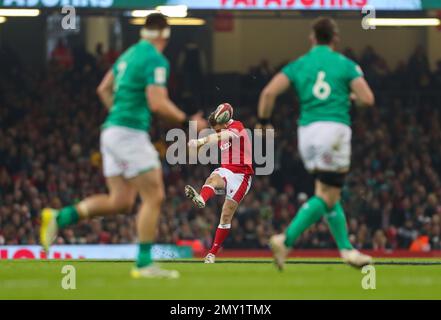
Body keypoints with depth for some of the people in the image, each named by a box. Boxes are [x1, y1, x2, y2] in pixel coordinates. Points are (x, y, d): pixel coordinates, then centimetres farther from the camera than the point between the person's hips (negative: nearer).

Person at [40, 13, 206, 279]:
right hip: (130, 134, -9)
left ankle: (59, 218, 1)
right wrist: (187, 121, -10)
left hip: (112, 131, 9)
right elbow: (158, 104, -21)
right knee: (154, 197, -4)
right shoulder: (156, 60, -11)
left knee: (120, 202, 10)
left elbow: (104, 90, 25)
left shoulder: (129, 55, 16)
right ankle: (144, 264, -5)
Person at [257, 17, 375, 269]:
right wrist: (352, 96, 20)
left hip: (307, 130, 5)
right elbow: (367, 99, -2)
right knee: (327, 196, -5)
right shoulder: (345, 64, 5)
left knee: (329, 192, 17)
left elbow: (269, 92, 0)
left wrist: (264, 122, 13)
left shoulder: (299, 65, 12)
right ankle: (286, 239, -20)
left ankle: (346, 249, 18)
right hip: (334, 128, -5)